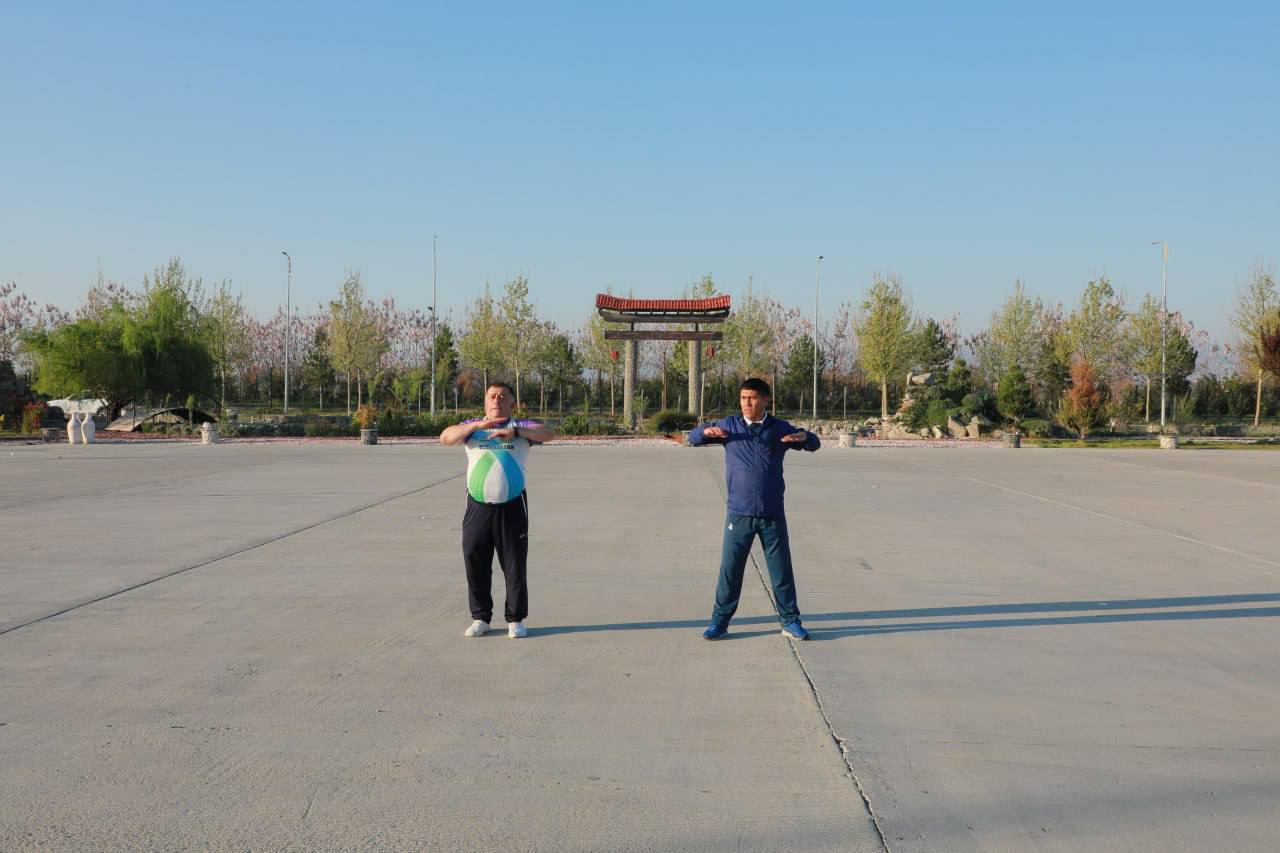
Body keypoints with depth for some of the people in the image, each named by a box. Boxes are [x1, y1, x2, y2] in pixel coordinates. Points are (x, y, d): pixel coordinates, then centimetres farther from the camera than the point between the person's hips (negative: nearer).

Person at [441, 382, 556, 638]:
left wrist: (516, 431, -28)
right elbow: (445, 437, -9)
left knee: (515, 565, 2)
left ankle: (515, 619, 13)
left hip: (512, 506, -2)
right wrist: (478, 425, -23)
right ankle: (480, 618, 18)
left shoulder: (521, 427, 4)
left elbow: (549, 433, -14)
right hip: (478, 506, 2)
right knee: (475, 563, 5)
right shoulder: (473, 427, 8)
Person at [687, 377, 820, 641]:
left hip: (773, 515, 0)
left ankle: (791, 621, 19)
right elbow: (693, 438, 11)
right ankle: (720, 621, 14)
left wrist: (804, 436, -13)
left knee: (781, 569, 6)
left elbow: (814, 444, 11)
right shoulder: (729, 426, 5)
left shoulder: (779, 428, 5)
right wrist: (706, 431, -13)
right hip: (739, 514, 0)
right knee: (730, 569, 3)